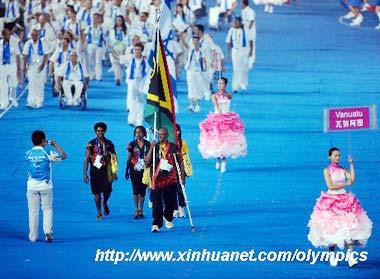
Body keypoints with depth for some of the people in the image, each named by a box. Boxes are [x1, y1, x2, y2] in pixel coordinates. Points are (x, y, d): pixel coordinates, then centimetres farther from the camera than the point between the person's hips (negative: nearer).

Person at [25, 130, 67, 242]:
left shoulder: (28, 154, -2)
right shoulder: (47, 153, -9)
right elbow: (63, 156, 1)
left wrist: (43, 146, 22)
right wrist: (55, 145, 10)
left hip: (32, 187, 2)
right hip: (45, 186, -2)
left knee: (33, 211, 7)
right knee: (47, 209, 7)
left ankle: (33, 236, 9)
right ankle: (48, 231, -10)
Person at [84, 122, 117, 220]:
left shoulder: (109, 143, 6)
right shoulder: (91, 144, -1)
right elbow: (86, 159, -2)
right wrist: (85, 174, -7)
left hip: (106, 170, 1)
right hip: (95, 171, -1)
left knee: (107, 190, -9)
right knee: (96, 192, 0)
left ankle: (105, 203, 24)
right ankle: (99, 213, 12)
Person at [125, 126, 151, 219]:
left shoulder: (147, 144, 5)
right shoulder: (132, 144, 2)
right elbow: (129, 158, 6)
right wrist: (127, 171, 5)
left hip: (145, 170, 1)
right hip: (134, 170, -1)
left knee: (143, 190, 3)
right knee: (136, 189, -8)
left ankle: (140, 210, 12)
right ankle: (136, 210, -5)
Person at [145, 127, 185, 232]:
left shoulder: (174, 147, 5)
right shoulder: (154, 148, 7)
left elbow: (180, 162, 8)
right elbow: (147, 162, -3)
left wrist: (182, 176, 1)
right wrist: (151, 148, -10)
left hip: (171, 179, 1)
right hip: (157, 180, -1)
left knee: (170, 202, 12)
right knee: (157, 202, -11)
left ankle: (168, 219, 39)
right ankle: (156, 224, -14)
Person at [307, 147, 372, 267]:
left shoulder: (343, 170, 9)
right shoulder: (327, 170, -2)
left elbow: (352, 179, -7)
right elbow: (330, 186, -12)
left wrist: (351, 164, -5)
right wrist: (345, 184, -10)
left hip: (344, 200, 3)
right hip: (331, 201, -3)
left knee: (349, 228, -9)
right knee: (331, 229, -2)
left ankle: (350, 255, -15)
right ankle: (332, 255, 10)